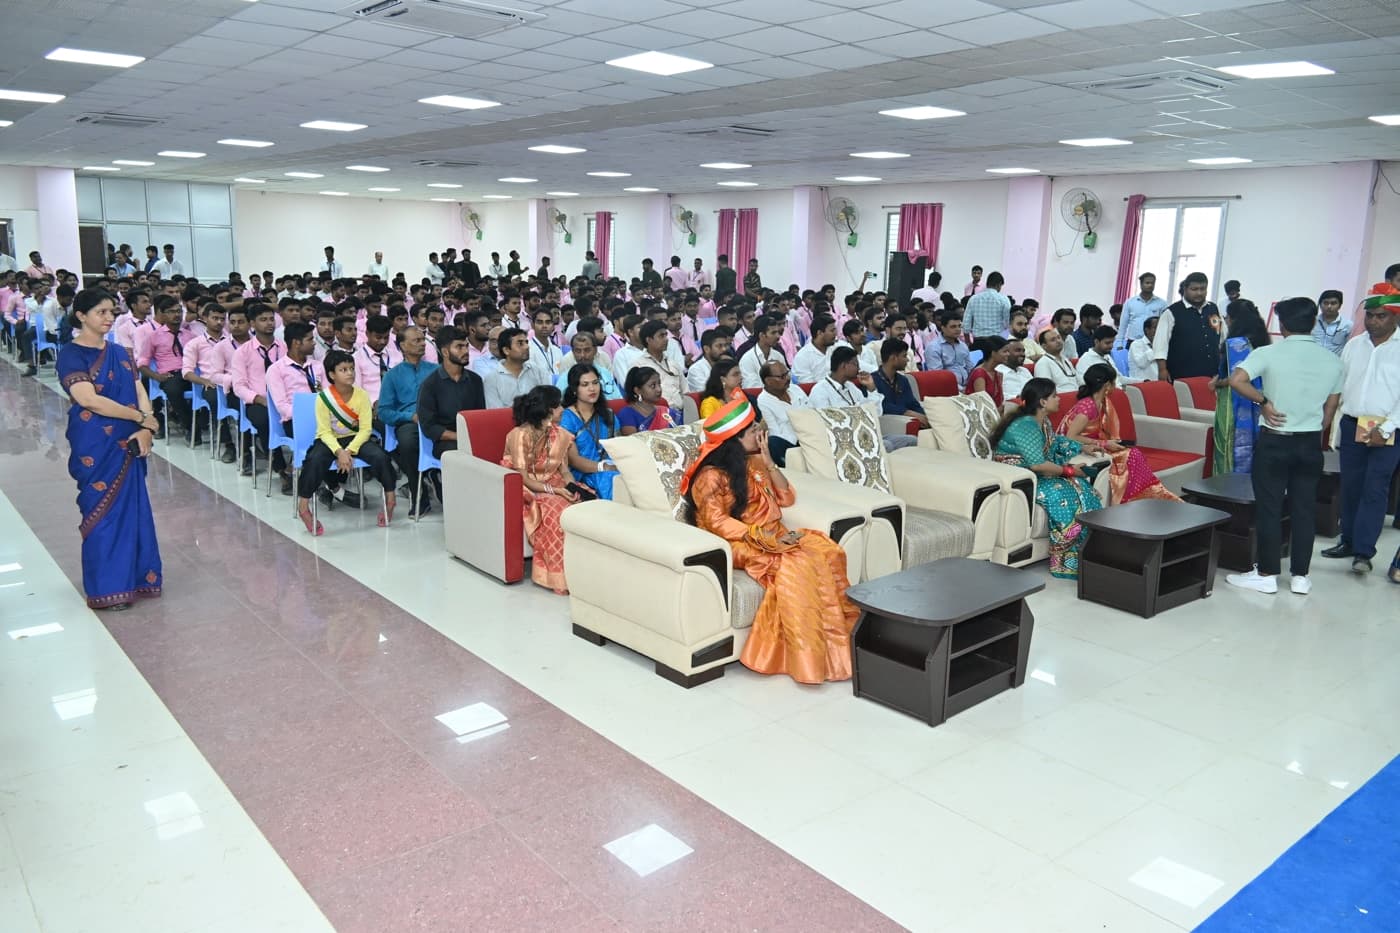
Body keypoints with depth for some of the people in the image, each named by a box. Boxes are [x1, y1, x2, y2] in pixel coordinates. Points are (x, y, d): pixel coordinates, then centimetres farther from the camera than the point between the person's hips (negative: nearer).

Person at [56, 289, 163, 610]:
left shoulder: (119, 352, 12)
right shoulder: (72, 354, -8)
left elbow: (139, 391, 6)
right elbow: (89, 400, -18)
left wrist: (146, 429, -11)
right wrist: (143, 418, -14)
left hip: (128, 442, 6)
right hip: (95, 445, -6)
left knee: (133, 506, 9)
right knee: (103, 509, 1)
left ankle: (133, 576, 21)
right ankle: (107, 588, 11)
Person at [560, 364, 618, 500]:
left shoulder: (608, 415, 22)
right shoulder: (566, 417, 3)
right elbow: (572, 459, -6)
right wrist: (603, 467, -20)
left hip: (611, 469, 5)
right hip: (582, 475, -5)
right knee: (614, 479, -35)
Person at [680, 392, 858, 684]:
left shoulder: (753, 463, 13)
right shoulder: (712, 475, -10)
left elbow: (786, 498, 12)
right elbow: (716, 522, -18)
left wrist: (768, 460, 1)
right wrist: (763, 538, -25)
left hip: (771, 535, 7)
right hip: (738, 543, -7)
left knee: (827, 550, -19)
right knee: (795, 562, -33)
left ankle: (837, 634, -19)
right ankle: (809, 656, -29)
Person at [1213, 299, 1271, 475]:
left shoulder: (1235, 343, -15)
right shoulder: (1261, 341, 9)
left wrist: (1217, 383, -6)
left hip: (1235, 407, -7)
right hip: (1255, 406, 7)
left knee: (1233, 450, 0)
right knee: (1250, 450, 12)